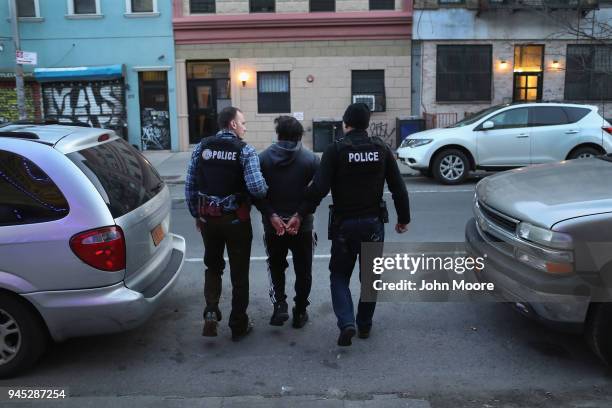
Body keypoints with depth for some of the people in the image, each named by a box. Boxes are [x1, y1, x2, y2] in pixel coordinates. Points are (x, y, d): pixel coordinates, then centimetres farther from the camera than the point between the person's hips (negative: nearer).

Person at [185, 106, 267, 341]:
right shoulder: (245, 150, -11)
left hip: (208, 218, 3)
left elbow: (190, 185, 4)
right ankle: (238, 326, 21)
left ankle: (211, 311, 7)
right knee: (239, 273, 11)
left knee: (213, 266, 23)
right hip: (236, 219, -3)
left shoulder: (202, 147, 2)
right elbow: (256, 187, -22)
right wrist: (265, 191, 1)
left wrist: (196, 215, 14)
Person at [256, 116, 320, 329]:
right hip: (302, 225, -1)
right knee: (303, 270, 15)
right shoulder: (311, 159, -7)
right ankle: (300, 313, 22)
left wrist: (271, 215, -11)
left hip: (273, 224, 1)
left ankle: (279, 305, 4)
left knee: (275, 266, 20)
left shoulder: (262, 157, -4)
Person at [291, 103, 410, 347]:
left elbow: (319, 187, -18)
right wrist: (403, 218, 13)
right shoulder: (381, 149, 1)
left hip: (344, 223, -2)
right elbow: (398, 188, 2)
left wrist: (300, 214, -11)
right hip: (373, 223, 3)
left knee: (339, 275, 11)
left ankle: (347, 323, -6)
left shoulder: (336, 150, -9)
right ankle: (364, 325, 26)